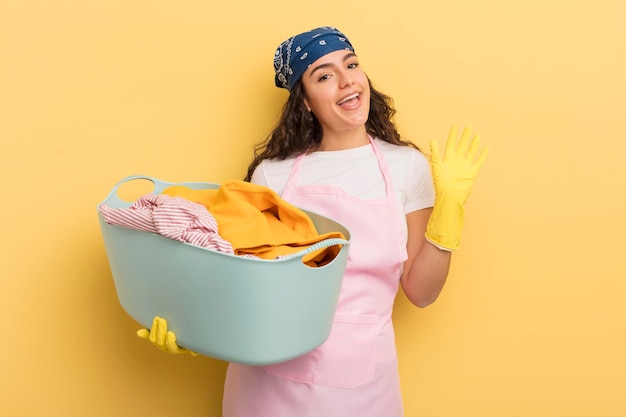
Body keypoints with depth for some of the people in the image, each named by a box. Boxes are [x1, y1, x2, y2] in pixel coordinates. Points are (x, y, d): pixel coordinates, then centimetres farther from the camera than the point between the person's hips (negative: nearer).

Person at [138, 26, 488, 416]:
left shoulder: (407, 166, -1)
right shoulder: (271, 173, -3)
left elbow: (420, 291, -1)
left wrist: (448, 206, -10)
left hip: (358, 380, 0)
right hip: (268, 375, 0)